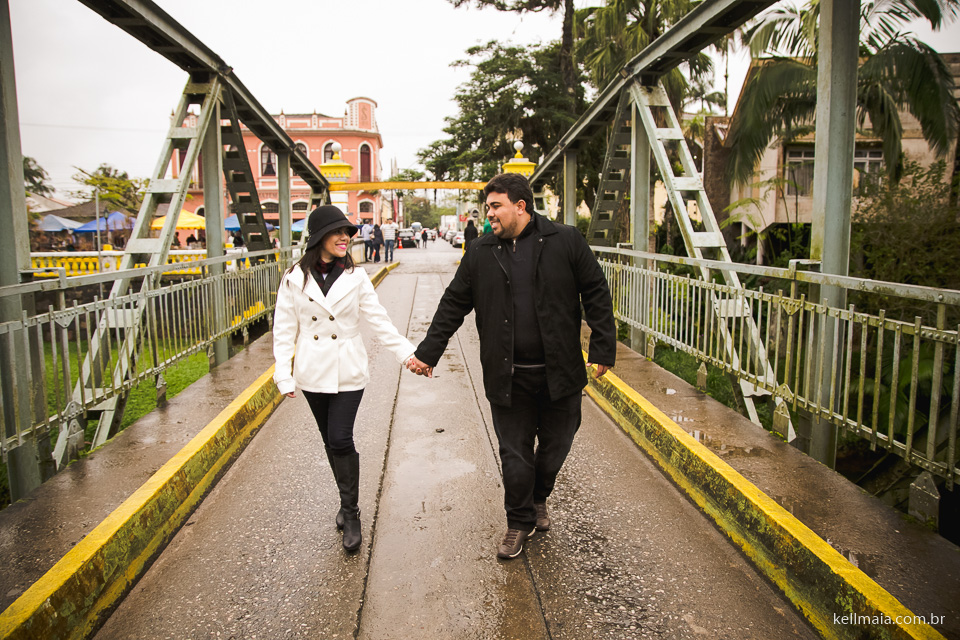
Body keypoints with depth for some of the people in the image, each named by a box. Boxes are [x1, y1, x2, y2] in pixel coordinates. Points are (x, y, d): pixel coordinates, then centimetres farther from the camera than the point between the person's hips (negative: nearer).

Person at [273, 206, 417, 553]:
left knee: (341, 440, -8)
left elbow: (379, 321, -1)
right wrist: (284, 375, -3)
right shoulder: (294, 279, -2)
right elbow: (284, 330, 1)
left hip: (348, 372, -1)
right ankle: (348, 503, 32)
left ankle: (350, 514, 9)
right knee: (330, 442, 12)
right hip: (313, 372, 2)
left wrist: (407, 352, -9)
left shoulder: (356, 277, -2)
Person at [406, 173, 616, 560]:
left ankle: (538, 499, 44)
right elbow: (452, 306, 9)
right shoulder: (480, 254, 5)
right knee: (515, 454, 8)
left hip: (559, 372, 0)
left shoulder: (566, 241, -2)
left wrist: (603, 349, -4)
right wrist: (427, 354, 7)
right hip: (508, 378, 1)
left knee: (556, 444, 15)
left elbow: (596, 295, 1)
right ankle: (520, 521, 30)